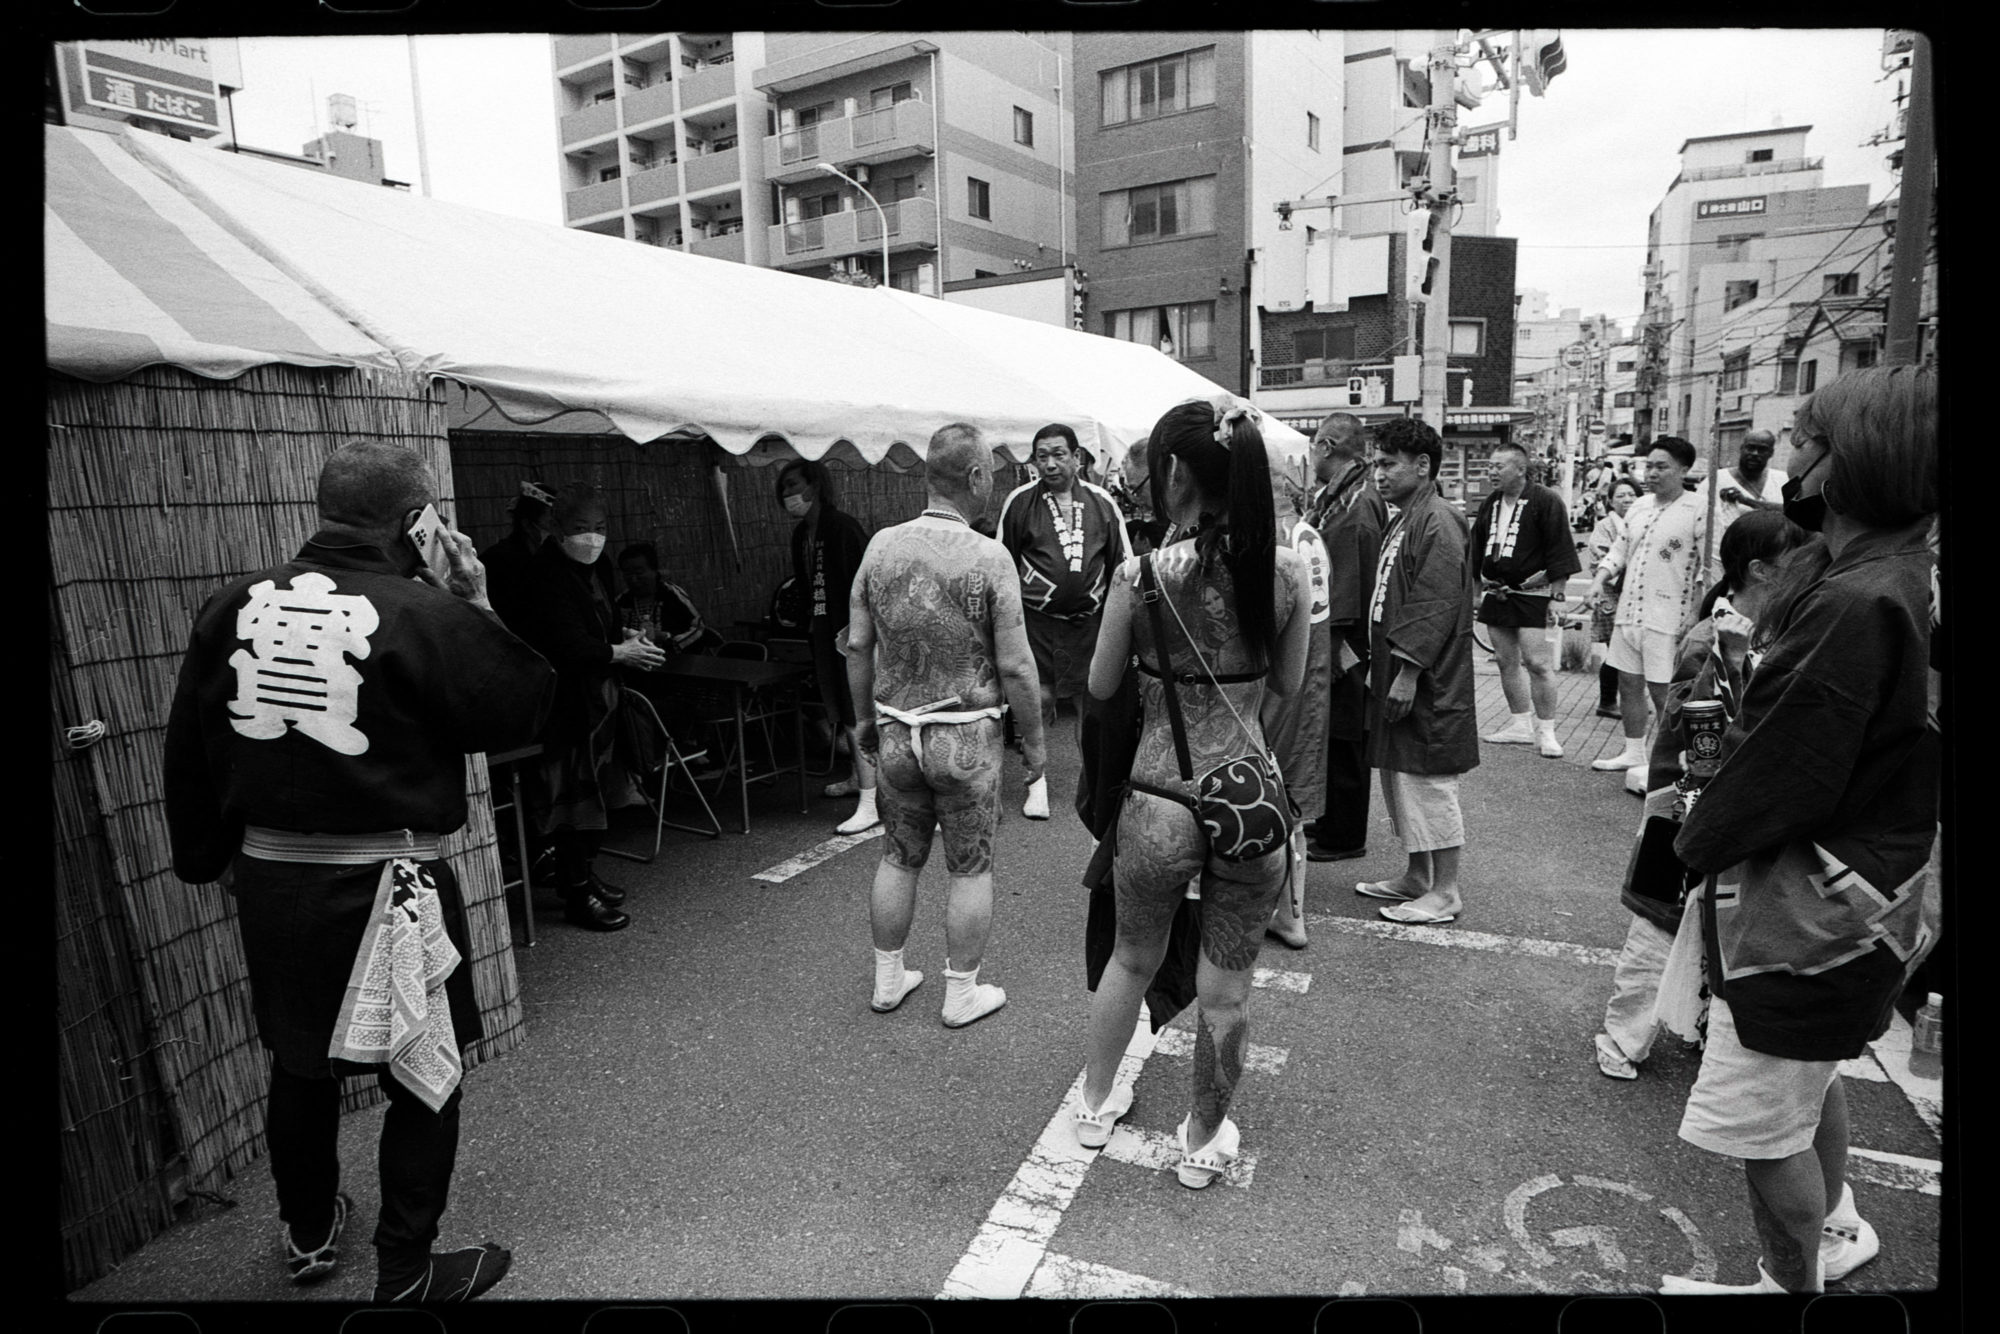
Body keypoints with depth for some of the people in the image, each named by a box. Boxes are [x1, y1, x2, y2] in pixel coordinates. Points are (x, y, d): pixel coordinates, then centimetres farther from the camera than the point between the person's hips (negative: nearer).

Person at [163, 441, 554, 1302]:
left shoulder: (235, 607, 1)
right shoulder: (426, 614, -18)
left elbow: (188, 750, 8)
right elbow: (520, 711, -9)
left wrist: (206, 857, 21)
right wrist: (477, 603, -3)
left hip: (269, 874, 7)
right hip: (384, 882, -6)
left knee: (300, 1063, 24)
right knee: (424, 1078, 10)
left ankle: (309, 1236, 44)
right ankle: (407, 1273, 22)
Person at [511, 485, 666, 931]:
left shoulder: (593, 568, 11)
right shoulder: (546, 577, -18)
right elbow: (567, 647, -24)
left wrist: (626, 638, 3)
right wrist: (619, 652, -17)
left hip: (596, 697, 9)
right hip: (565, 705, -9)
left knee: (598, 791, 16)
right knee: (575, 795, -3)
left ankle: (584, 874, 31)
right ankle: (577, 895, 7)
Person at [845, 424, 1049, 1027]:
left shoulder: (882, 546, -3)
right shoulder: (988, 557, -15)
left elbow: (857, 646, 3)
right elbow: (1015, 667, -14)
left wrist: (865, 717, 16)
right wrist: (1034, 739, -2)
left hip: (896, 731, 4)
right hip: (967, 734, -4)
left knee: (898, 858, 18)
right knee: (971, 869, 11)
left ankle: (888, 981, 32)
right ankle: (962, 994, 23)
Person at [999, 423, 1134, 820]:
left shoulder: (1102, 502, 3)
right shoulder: (1020, 501, -2)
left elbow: (1123, 561, 9)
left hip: (1091, 618, 2)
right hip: (1038, 618, -2)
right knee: (1039, 698, -1)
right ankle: (1037, 781, 14)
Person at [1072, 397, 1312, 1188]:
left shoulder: (1139, 574, -13)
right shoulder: (1288, 573, -7)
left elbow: (1100, 687, 0)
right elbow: (1288, 684, 7)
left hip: (1158, 802, -1)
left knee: (1131, 958, 24)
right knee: (1226, 990, 18)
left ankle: (1097, 1102, 46)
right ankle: (1206, 1140, 39)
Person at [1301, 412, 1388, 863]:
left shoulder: (1359, 507, -19)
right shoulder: (1333, 497, 12)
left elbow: (1351, 589, -22)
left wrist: (1330, 650, -22)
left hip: (1344, 647, -10)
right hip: (1326, 642, 10)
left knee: (1343, 742, 2)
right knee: (1328, 737, 19)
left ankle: (1345, 838, 14)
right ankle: (1330, 820, 34)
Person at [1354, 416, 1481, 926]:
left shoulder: (1437, 521, -14)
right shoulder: (1402, 521, 17)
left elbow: (1436, 607, -21)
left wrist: (1408, 672, -22)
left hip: (1428, 686, -10)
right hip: (1395, 677, 10)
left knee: (1429, 785, -2)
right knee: (1399, 780, 16)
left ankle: (1444, 892, 10)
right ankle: (1416, 877, 29)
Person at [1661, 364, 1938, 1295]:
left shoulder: (1856, 607, -28)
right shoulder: (1897, 579, 4)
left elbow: (1781, 774, -24)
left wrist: (1697, 843, -8)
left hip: (1805, 911, -10)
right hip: (1844, 895, 10)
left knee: (1766, 1122, 7)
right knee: (1812, 1079, 29)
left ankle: (1792, 1284, 28)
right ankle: (1836, 1227, 51)